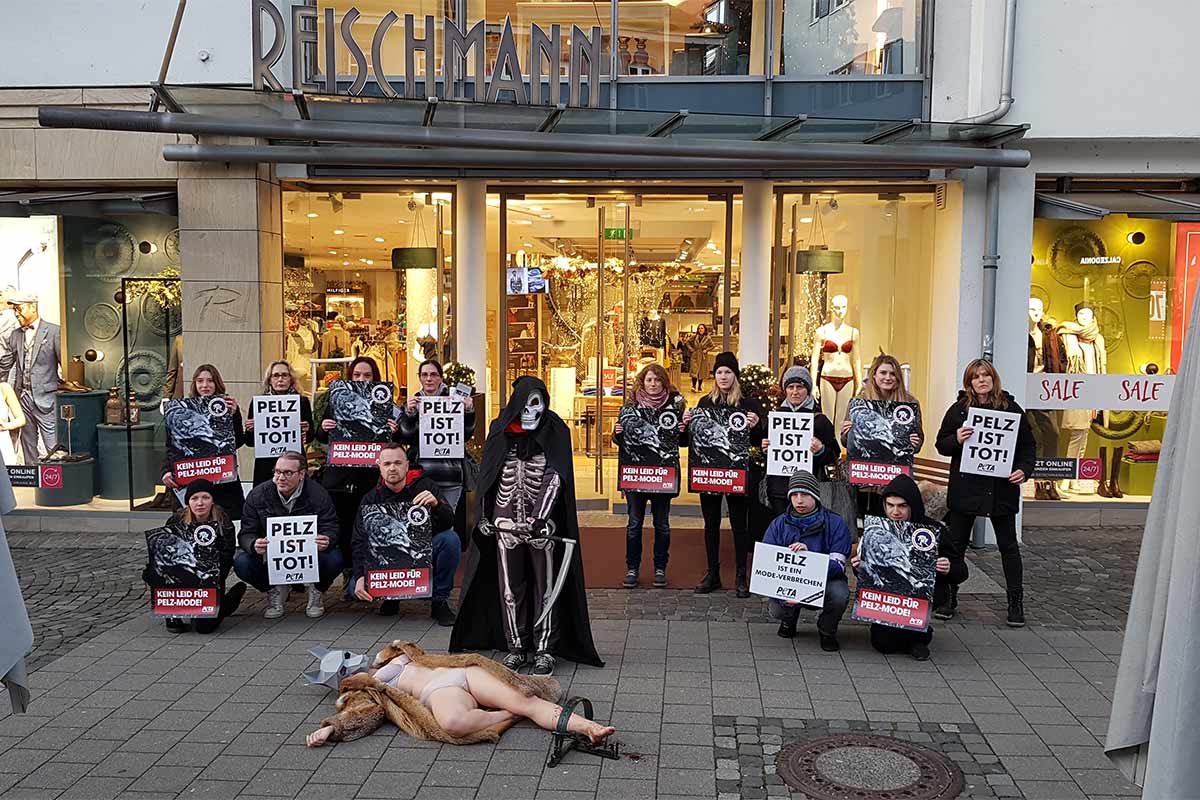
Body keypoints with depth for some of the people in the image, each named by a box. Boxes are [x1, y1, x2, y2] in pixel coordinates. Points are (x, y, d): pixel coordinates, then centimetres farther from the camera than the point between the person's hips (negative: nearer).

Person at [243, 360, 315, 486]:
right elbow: (249, 442, 9)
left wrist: (305, 430, -11)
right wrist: (250, 429, -11)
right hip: (266, 466, 0)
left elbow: (310, 437, 10)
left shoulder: (302, 401, 6)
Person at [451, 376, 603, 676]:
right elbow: (487, 477, 10)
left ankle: (544, 649, 11)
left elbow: (555, 477, -10)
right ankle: (515, 646, 18)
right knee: (509, 586, 7)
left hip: (544, 521, -2)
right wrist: (485, 517, 4)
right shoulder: (501, 431, 5)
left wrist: (540, 518, -19)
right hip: (506, 520, 2)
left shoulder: (556, 432, -2)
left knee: (545, 585, 2)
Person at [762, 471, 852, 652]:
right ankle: (789, 617, 16)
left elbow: (837, 566, -20)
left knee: (839, 594, -33)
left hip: (825, 581, -2)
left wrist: (808, 554, -38)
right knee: (776, 609, -26)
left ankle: (827, 630, 2)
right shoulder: (779, 524, -5)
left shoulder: (835, 523, -12)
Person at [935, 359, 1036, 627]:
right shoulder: (958, 409, 3)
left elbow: (1028, 445, 7)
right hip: (965, 487, 0)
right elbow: (941, 444, 5)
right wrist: (956, 439, -16)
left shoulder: (1011, 408, 3)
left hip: (1001, 488, 0)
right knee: (956, 544, 6)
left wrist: (1024, 469, -10)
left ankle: (1016, 601, 17)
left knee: (1008, 545, 7)